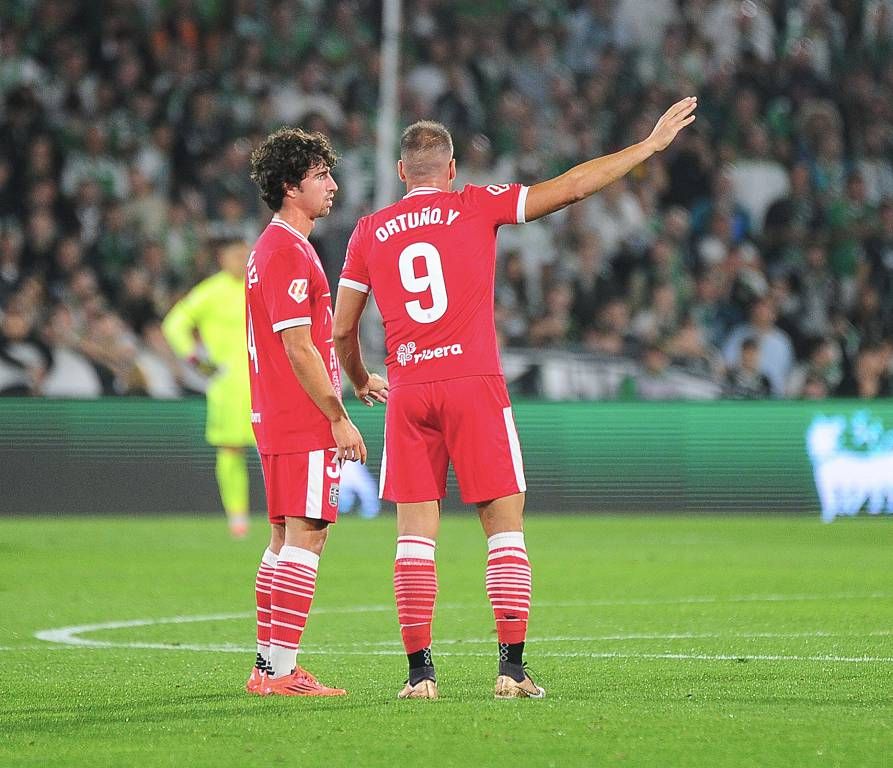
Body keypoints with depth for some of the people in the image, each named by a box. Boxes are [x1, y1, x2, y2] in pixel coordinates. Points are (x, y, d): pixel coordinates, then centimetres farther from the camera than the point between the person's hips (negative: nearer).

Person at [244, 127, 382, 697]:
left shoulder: (273, 247, 18)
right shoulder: (289, 253, -15)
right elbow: (299, 349, -19)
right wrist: (338, 418, -17)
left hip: (279, 416, 11)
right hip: (304, 422, -11)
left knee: (286, 539, 13)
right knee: (305, 538, -11)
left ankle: (269, 666, 17)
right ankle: (281, 672, -13)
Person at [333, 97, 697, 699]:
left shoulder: (370, 232, 9)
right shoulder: (476, 207, 3)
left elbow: (342, 328, 14)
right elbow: (570, 188, 4)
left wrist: (360, 379, 34)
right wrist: (651, 144, 11)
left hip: (408, 394, 2)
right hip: (475, 385, -2)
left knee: (416, 532, 4)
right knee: (505, 525, 2)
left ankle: (420, 670, -2)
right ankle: (513, 666, -4)